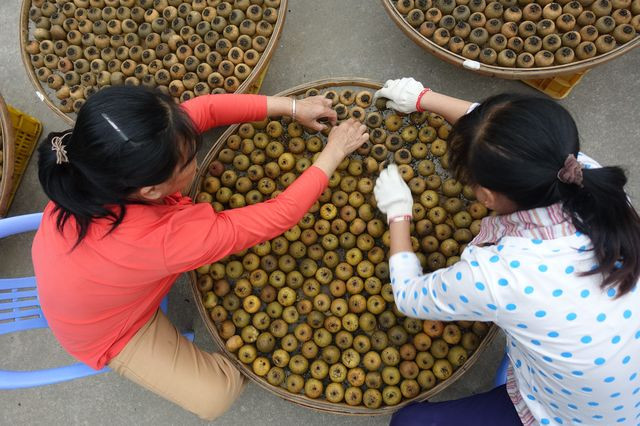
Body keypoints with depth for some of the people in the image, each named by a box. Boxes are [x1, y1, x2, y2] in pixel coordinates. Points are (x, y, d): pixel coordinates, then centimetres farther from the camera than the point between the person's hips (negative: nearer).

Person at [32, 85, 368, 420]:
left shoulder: (103, 163, -31)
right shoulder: (161, 241, -48)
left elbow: (202, 109, -20)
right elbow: (278, 217, -38)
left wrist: (290, 107, -19)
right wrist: (333, 153, -25)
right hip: (102, 330, -5)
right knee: (216, 396, -7)